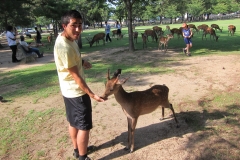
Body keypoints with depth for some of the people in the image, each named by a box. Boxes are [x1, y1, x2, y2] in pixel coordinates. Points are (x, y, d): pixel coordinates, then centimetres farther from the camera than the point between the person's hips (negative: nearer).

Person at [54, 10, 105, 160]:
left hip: (70, 91, 10)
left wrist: (82, 61, 2)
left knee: (73, 122, 23)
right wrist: (92, 94, -21)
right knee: (84, 126, 4)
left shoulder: (67, 38, 2)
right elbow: (75, 75, -25)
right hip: (77, 92, -10)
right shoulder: (64, 47, -28)